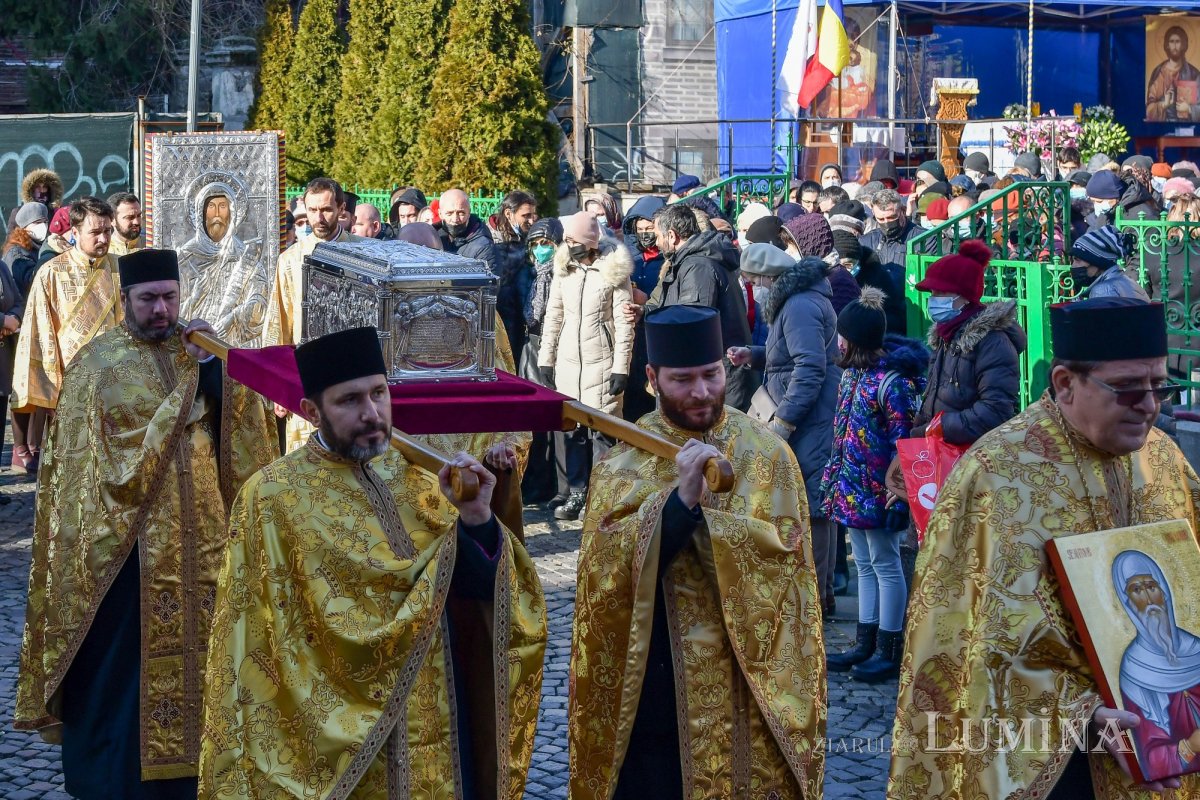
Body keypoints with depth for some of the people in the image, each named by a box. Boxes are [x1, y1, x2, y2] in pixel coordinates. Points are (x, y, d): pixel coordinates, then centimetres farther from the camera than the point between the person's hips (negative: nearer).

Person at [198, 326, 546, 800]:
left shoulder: (417, 479, 3)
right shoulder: (273, 498, -10)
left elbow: (495, 591, -2)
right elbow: (258, 654, -11)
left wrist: (477, 521, -18)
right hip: (344, 751, -4)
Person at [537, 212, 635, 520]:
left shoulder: (613, 271, -6)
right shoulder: (563, 270, 8)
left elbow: (625, 322, -6)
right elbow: (553, 317, 13)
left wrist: (621, 367, -10)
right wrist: (545, 360, 10)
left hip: (601, 363, -5)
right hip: (568, 361, 5)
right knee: (572, 429, 6)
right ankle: (577, 494, 13)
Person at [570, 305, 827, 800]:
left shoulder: (765, 454, 0)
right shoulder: (623, 462, -1)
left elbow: (789, 552, -11)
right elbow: (606, 566, -14)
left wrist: (702, 513, -20)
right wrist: (680, 500, -26)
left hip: (749, 682, 0)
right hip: (652, 686, 0)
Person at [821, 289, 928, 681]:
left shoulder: (891, 382, -20)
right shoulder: (851, 373, 7)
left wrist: (899, 499, -20)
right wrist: (833, 478, 18)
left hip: (877, 490, -9)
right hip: (852, 487, 9)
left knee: (885, 564, 1)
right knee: (864, 565, 15)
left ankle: (889, 651, 10)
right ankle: (866, 644, 24)